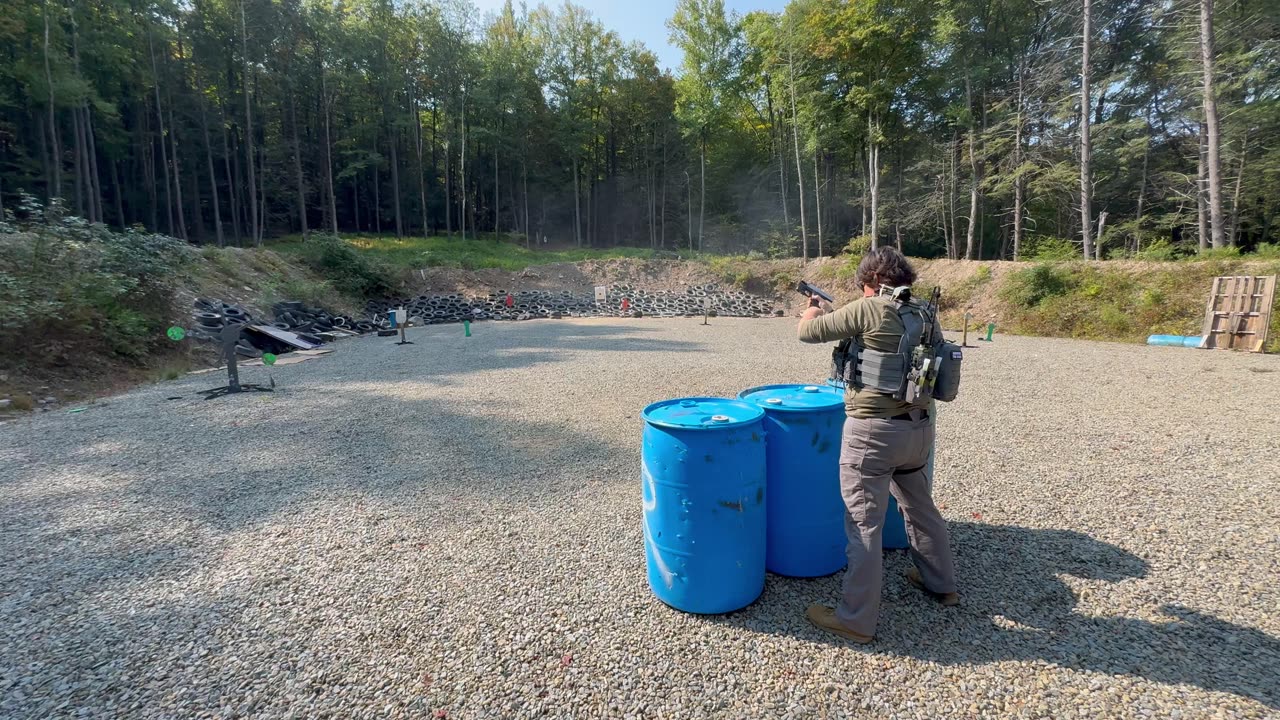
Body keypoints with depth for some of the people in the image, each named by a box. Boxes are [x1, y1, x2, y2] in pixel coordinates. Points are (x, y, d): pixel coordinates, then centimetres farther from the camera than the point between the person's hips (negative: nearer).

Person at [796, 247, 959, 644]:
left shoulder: (867, 309, -14)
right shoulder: (925, 314, 7)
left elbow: (808, 331, -7)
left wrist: (813, 310, 16)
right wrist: (835, 315, 24)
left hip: (873, 431, -7)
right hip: (918, 428, 8)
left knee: (864, 524, 0)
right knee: (920, 505, 26)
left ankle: (855, 619, 10)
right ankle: (941, 583, 46)